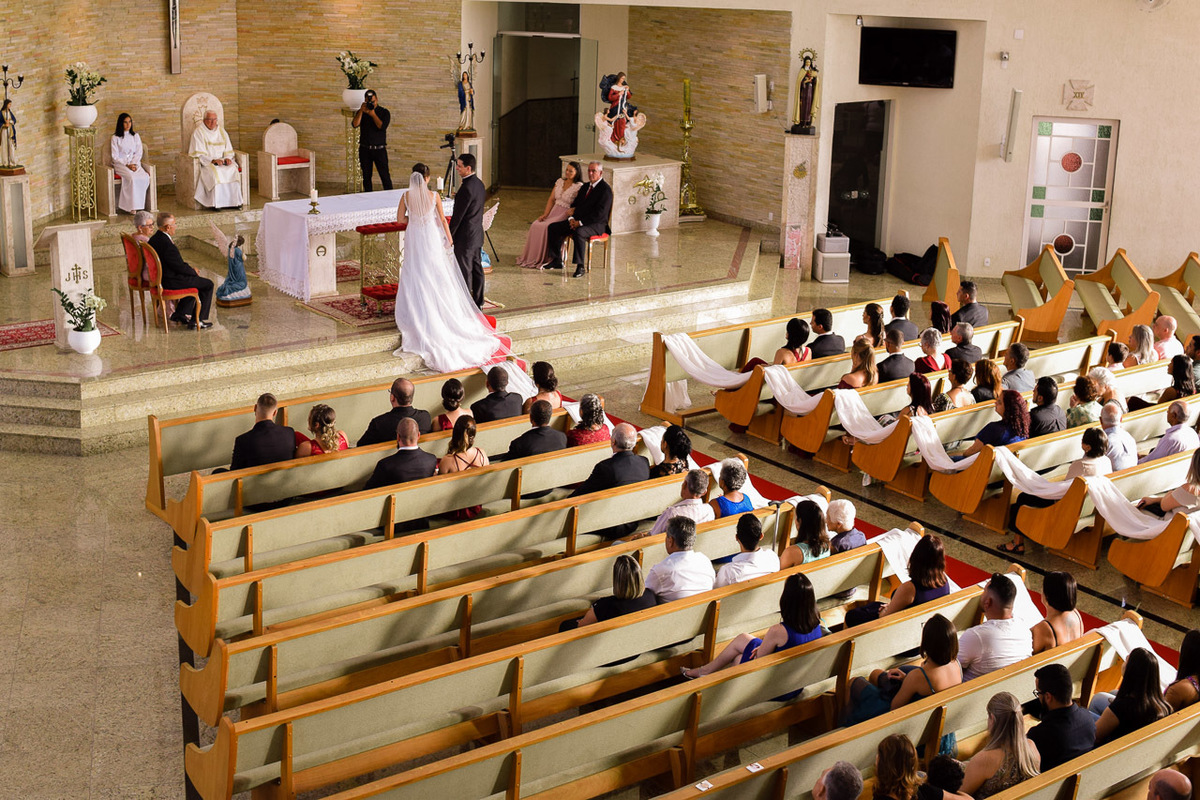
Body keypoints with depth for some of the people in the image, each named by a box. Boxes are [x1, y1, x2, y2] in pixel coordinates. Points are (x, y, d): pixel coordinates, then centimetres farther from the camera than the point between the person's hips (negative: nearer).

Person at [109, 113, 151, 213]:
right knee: (132, 178, -35)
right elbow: (115, 156, -2)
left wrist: (134, 164, -9)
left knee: (145, 177, -30)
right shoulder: (116, 138, 3)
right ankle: (132, 207, -31)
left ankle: (139, 204, -22)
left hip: (135, 163, 3)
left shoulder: (135, 136, 14)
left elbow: (139, 153, 9)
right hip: (120, 164, -3)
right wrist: (127, 165, -14)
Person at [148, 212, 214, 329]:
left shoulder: (154, 239, 3)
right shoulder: (167, 244, -28)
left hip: (160, 278, 10)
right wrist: (193, 271, -3)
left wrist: (187, 266, 8)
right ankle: (197, 321, 5)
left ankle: (180, 314, 30)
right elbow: (180, 267, -21)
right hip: (171, 282, -10)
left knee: (195, 280, 30)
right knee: (208, 285, 1)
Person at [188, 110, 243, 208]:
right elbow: (198, 155, -9)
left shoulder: (221, 131, 14)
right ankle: (216, 203, -35)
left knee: (233, 169, -26)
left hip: (221, 160, 5)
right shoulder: (198, 132, -2)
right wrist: (212, 160, -21)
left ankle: (233, 200, -25)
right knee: (215, 172, -36)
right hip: (206, 162, -5)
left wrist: (228, 158, -8)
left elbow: (228, 150, 15)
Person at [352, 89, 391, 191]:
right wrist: (361, 111, -15)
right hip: (364, 149, 3)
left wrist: (373, 114, -16)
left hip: (379, 149, -3)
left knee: (385, 176, -7)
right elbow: (355, 124, -9)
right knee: (366, 177, 7)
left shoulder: (384, 112, 1)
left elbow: (382, 126, -14)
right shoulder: (361, 112, 8)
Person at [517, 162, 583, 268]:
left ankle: (544, 259, -19)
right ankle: (531, 257, -9)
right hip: (553, 212, 6)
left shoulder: (579, 187, -7)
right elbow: (551, 200, 12)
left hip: (565, 215, -6)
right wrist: (545, 214, 1)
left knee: (546, 227, -29)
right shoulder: (559, 181, 12)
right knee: (535, 226, -17)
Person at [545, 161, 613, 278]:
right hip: (577, 221, 8)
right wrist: (572, 218, -1)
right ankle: (557, 261, 0)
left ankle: (580, 267, -32)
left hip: (597, 225, -8)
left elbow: (600, 213, -18)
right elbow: (575, 204, 21)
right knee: (553, 227, -5)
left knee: (579, 232, -39)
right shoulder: (585, 186, 18)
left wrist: (580, 222, -20)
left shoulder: (605, 190, -10)